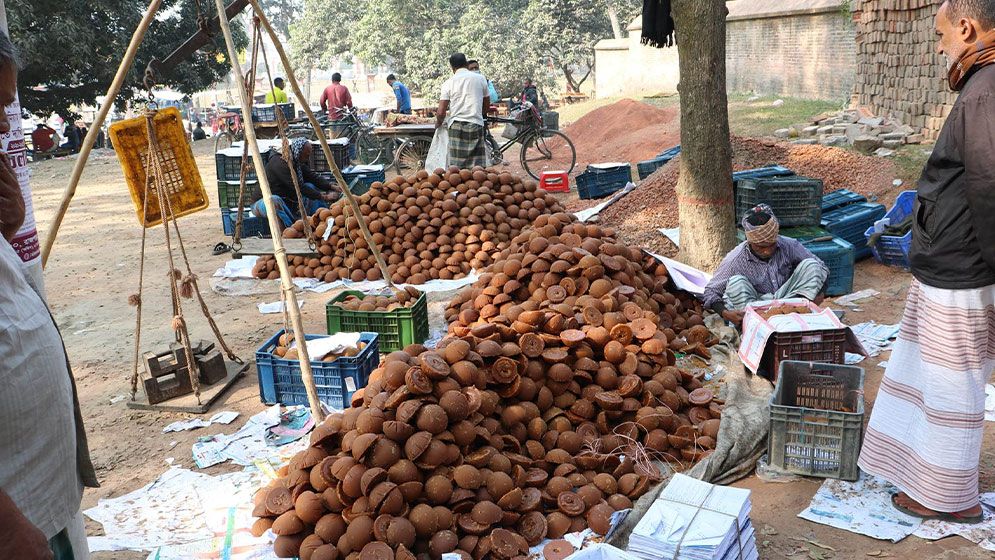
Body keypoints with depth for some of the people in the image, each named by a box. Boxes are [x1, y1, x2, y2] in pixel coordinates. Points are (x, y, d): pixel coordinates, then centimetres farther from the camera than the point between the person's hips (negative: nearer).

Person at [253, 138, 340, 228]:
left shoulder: (298, 164, 3)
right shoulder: (279, 164, -24)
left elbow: (315, 177, -3)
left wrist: (331, 187, -20)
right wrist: (324, 197, -29)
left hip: (285, 203, 8)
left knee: (311, 187, 1)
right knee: (274, 201, -42)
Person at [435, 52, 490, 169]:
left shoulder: (449, 83, 2)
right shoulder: (480, 79, 9)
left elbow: (441, 112, -2)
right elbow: (487, 106, 18)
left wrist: (438, 123, 18)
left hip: (457, 125, -1)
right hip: (476, 125, 2)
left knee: (457, 167, -1)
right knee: (477, 167, 1)